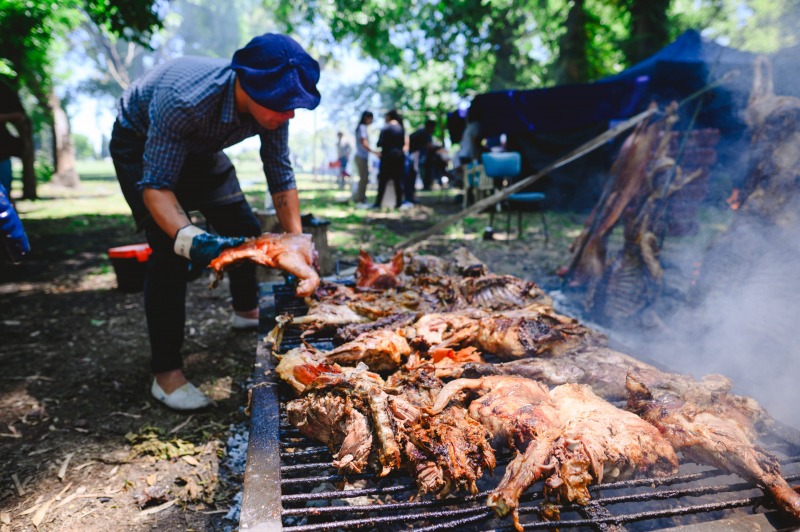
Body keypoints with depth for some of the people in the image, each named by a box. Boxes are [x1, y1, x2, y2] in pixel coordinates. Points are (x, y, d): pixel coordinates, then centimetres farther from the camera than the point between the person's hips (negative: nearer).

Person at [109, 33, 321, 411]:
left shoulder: (271, 106, -24)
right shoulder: (184, 100, -42)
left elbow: (280, 177, -14)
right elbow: (156, 184, -38)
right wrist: (186, 236, -55)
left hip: (199, 147, 6)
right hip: (140, 144, -6)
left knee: (245, 229, 5)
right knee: (170, 250, -19)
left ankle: (246, 311, 32)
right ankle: (166, 372, -10)